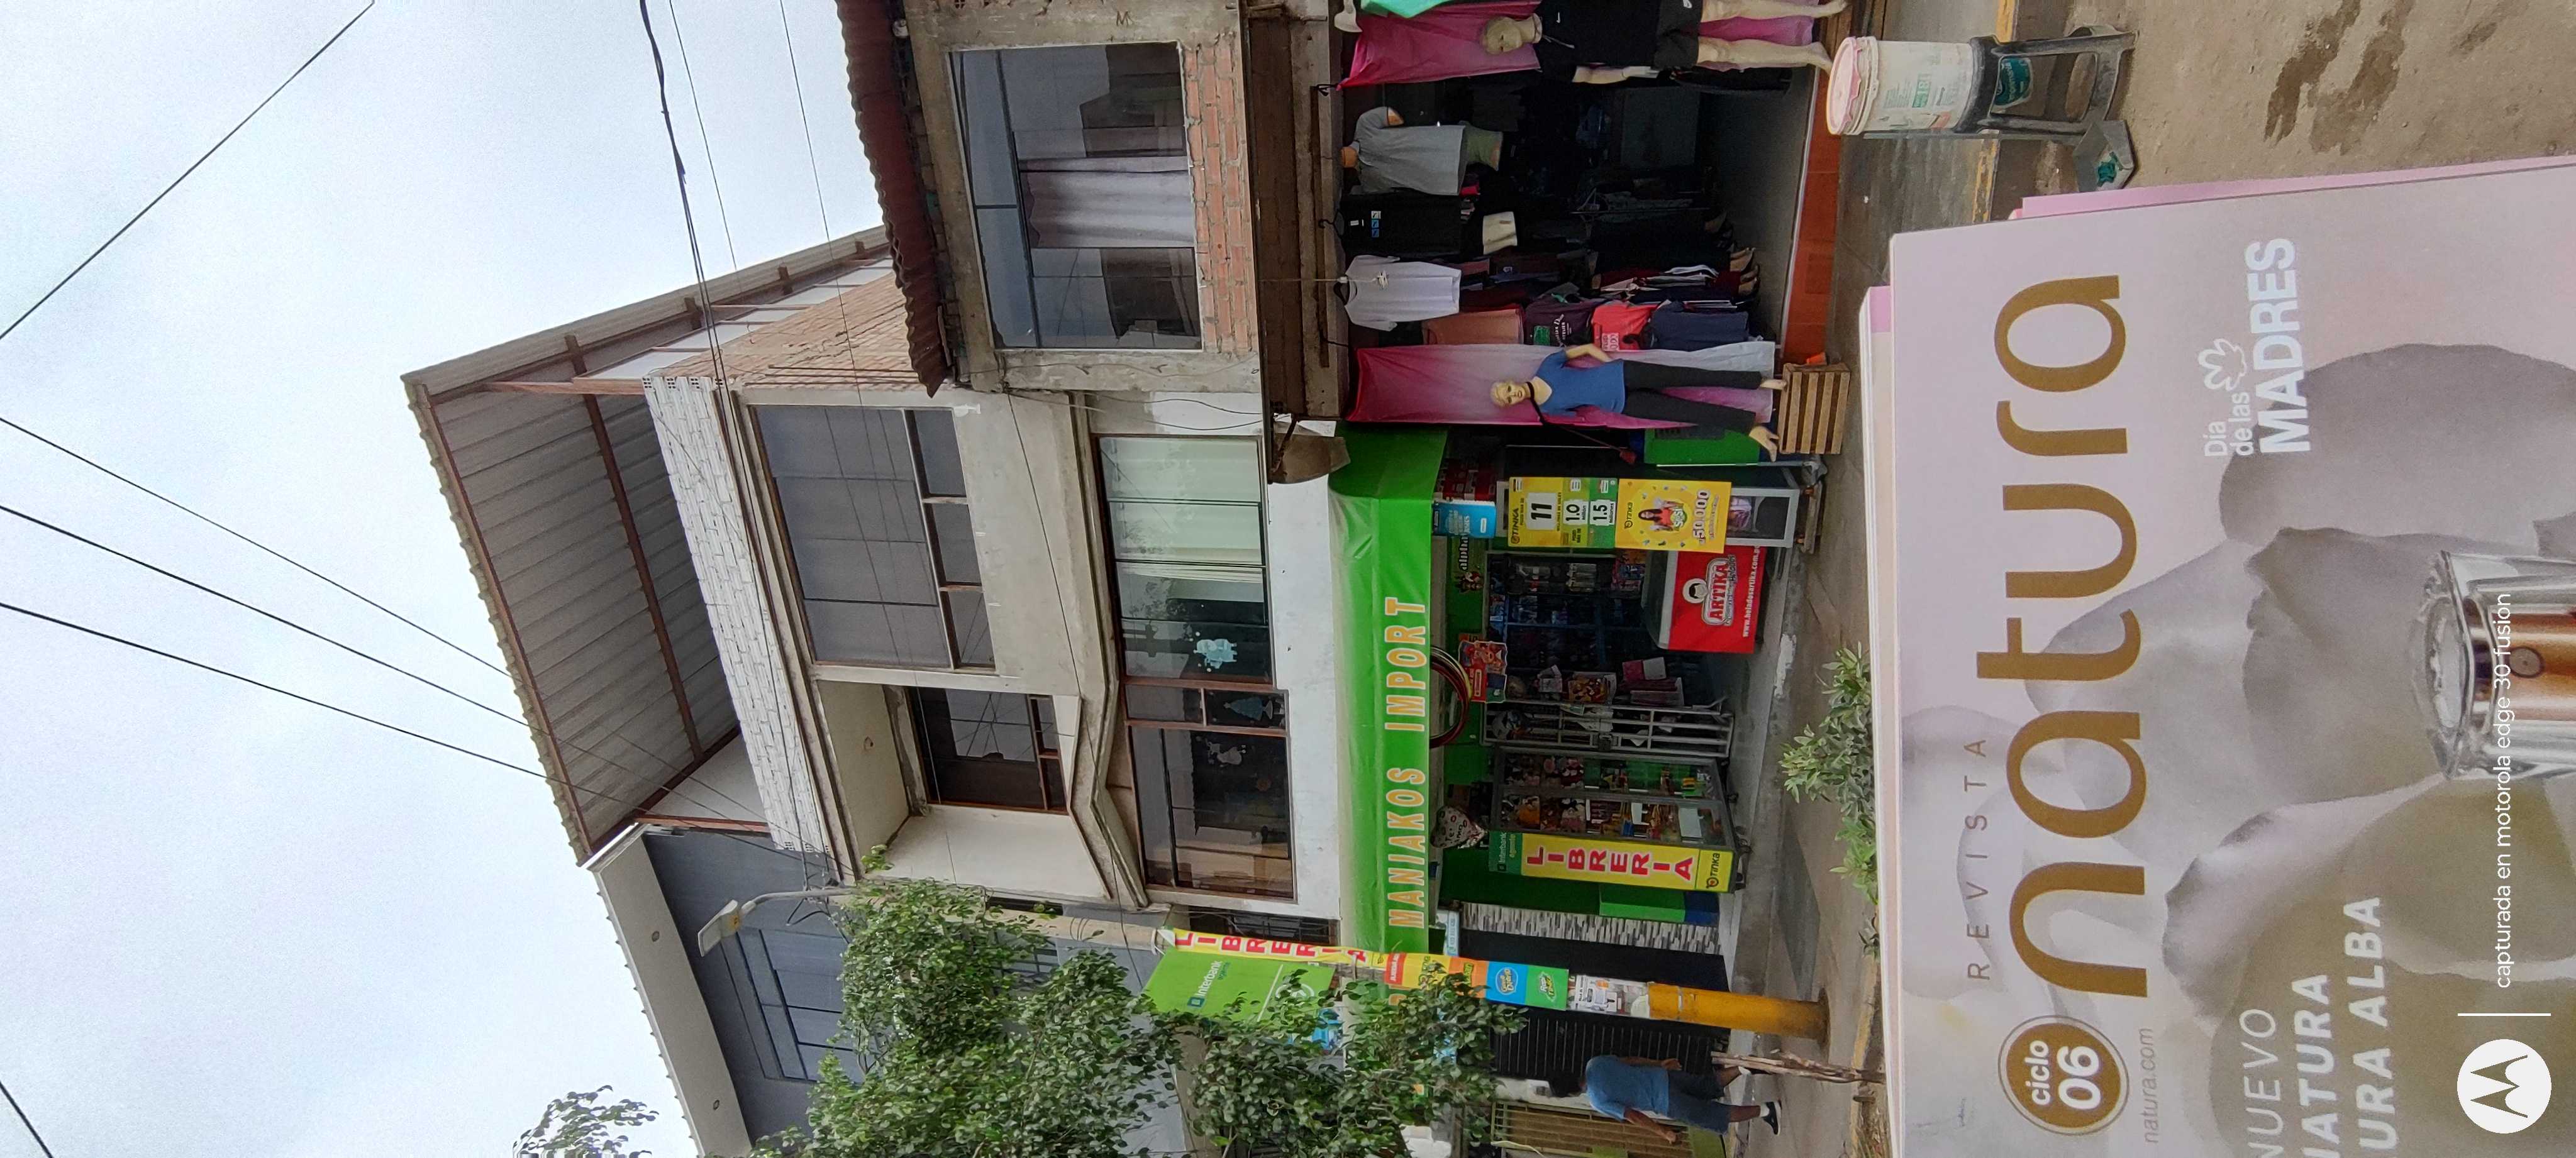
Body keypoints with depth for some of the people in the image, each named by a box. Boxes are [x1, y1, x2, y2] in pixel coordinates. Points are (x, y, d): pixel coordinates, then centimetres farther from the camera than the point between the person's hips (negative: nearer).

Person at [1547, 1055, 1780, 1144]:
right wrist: (1661, 1065, 21)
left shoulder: (1599, 1102, -16)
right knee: (1711, 1086, 26)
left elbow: (1633, 1117, -17)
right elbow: (1633, 1061, 10)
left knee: (1712, 1117, 7)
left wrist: (1664, 1132, -5)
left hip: (1667, 1101, -6)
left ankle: (1767, 1110, 5)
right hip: (1664, 1077, 7)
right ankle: (1742, 1067, 13)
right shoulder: (1594, 1063, 2)